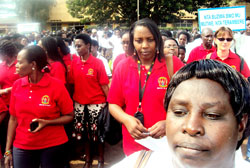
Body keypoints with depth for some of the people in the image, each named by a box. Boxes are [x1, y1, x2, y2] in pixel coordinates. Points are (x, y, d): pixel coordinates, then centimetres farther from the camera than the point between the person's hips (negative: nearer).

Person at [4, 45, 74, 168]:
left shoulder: (56, 85, -11)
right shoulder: (17, 85, 0)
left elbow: (69, 116, -5)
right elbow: (13, 119, 5)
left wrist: (47, 123, -20)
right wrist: (8, 150, 5)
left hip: (52, 147, -3)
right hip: (22, 148, 3)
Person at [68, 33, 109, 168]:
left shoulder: (98, 63, -9)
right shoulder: (74, 63, 2)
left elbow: (104, 85, -9)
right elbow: (71, 83, 6)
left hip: (96, 104, -4)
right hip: (79, 104, 4)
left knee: (98, 133, 7)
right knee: (84, 133, 14)